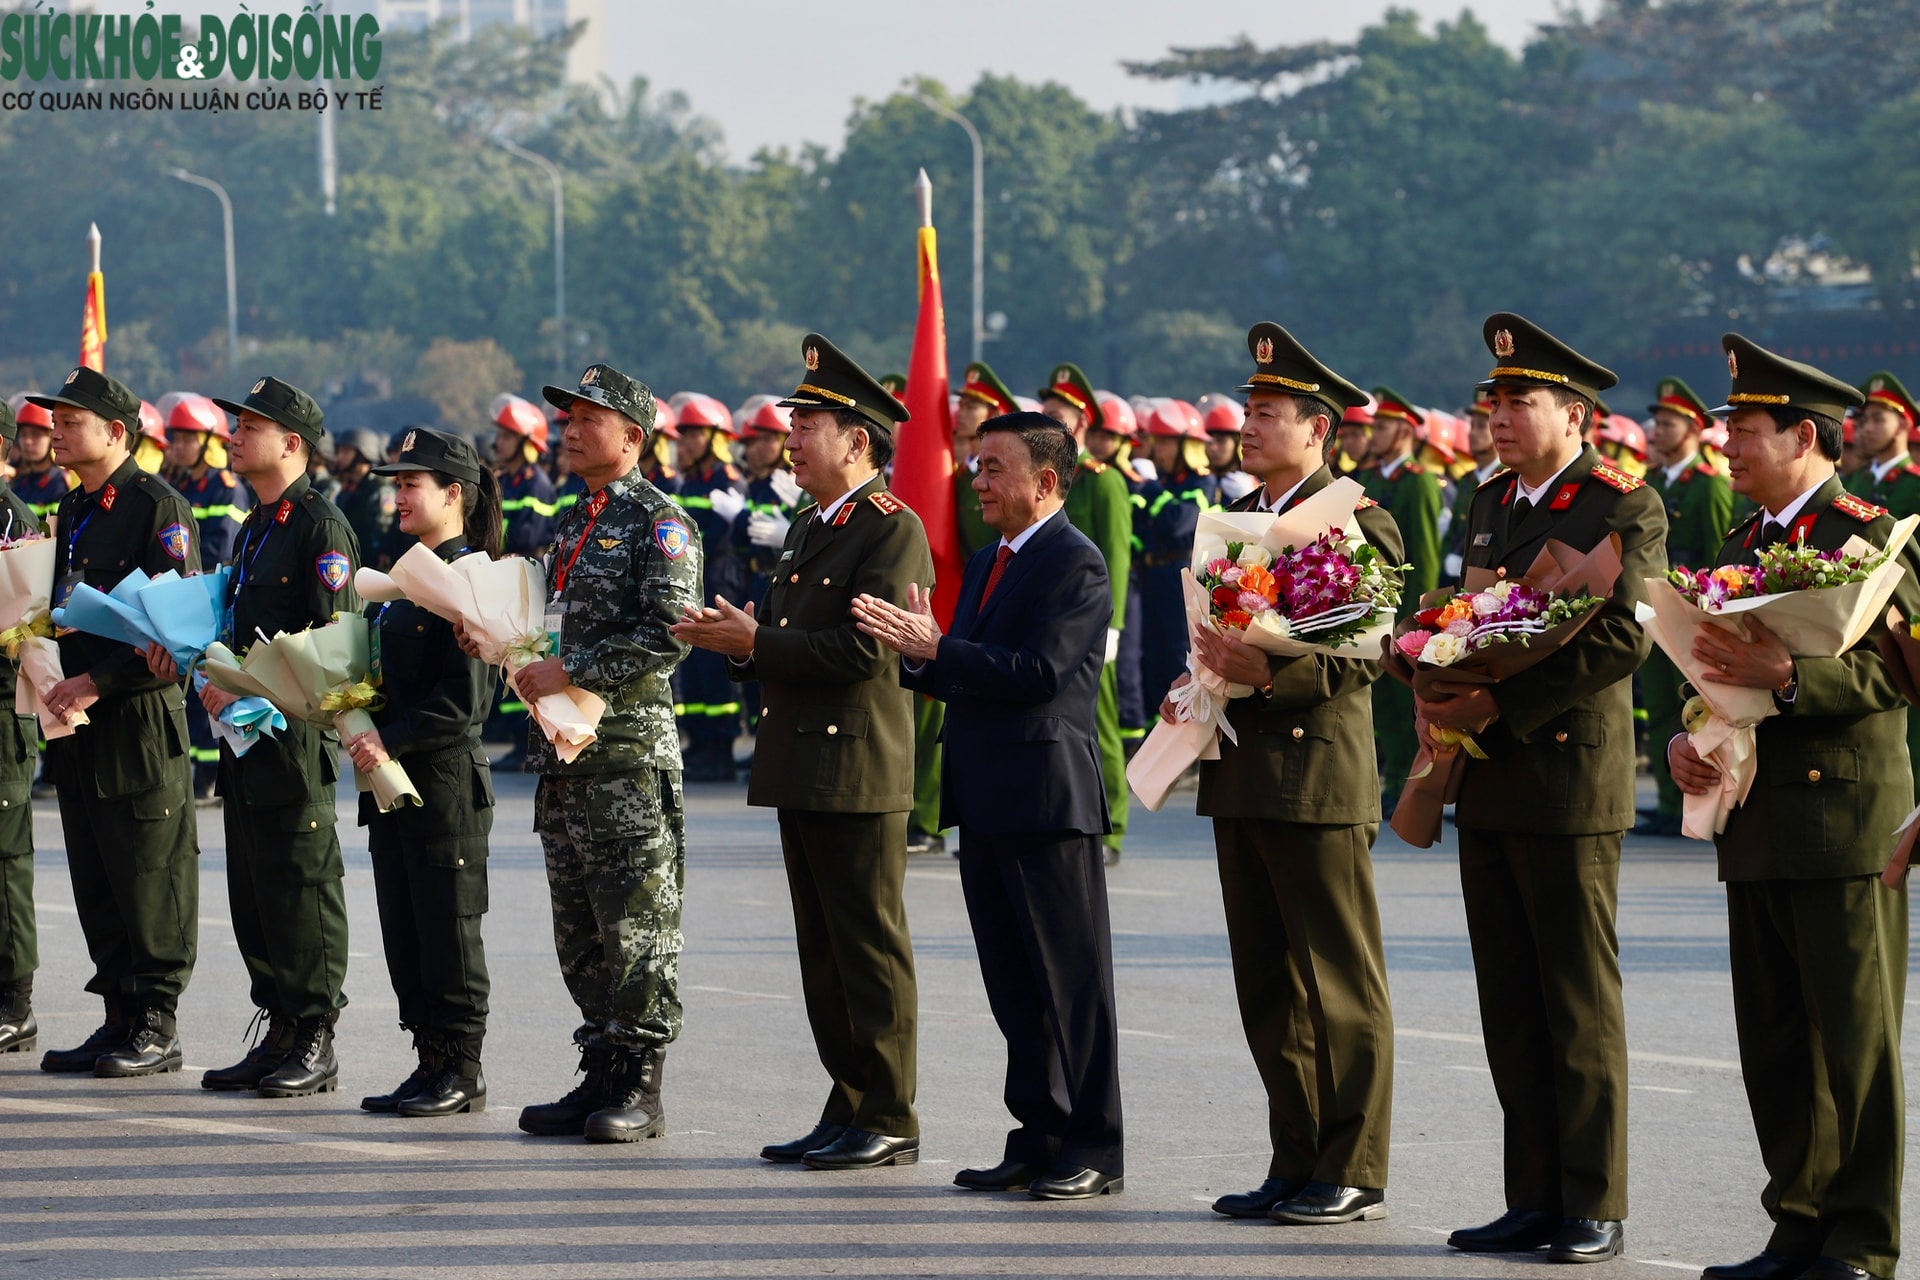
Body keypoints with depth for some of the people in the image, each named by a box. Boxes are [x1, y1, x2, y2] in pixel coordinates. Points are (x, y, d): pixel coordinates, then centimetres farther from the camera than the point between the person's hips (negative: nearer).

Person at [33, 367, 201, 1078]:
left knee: (149, 881, -3)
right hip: (79, 727, 8)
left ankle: (158, 1027, 2)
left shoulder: (158, 507, -10)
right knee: (97, 885, 10)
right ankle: (120, 1020, 17)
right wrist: (53, 680, 6)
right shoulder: (72, 510, 16)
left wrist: (99, 681, -20)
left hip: (141, 720, -8)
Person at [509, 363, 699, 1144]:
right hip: (565, 754, 9)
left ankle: (640, 1089, -3)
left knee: (637, 927, -6)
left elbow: (666, 636, -18)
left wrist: (571, 673, -19)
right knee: (578, 931, 10)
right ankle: (600, 1078, 15)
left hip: (632, 752, -9)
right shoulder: (572, 526, 19)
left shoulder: (659, 524, -7)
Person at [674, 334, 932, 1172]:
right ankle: (848, 1109, 19)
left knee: (870, 948, -5)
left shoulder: (893, 530, -12)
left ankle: (890, 1122, 0)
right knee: (823, 950, 12)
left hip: (857, 772, -10)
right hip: (801, 772, 10)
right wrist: (739, 640, 2)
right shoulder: (807, 528, 18)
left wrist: (755, 641, -15)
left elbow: (861, 649, -20)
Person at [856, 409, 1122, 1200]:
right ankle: (1039, 1138, 17)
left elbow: (1037, 672, -21)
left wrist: (936, 647, -20)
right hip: (985, 804, 9)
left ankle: (1095, 1151, 0)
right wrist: (917, 655, -1)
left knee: (1072, 982, -4)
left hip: (1046, 800, -9)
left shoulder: (1076, 564, -11)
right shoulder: (987, 565, 18)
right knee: (1013, 986, 11)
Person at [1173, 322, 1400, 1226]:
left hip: (1318, 775, -8)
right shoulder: (1235, 519, 16)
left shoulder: (1359, 523, -8)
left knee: (1340, 988, -3)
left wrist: (1272, 674, -26)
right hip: (1241, 778, 8)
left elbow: (1369, 654, -16)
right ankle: (1297, 1165, 17)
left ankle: (1354, 1174, 2)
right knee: (1267, 990, 11)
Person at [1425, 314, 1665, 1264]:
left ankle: (1593, 1209, 3)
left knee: (1581, 1004, -2)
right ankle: (1534, 1197, 16)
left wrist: (1498, 704, -20)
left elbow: (1621, 639, -17)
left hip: (1570, 780, -8)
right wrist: (1435, 692, 1)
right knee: (1510, 1007, 10)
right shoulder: (1489, 506, 16)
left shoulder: (1623, 507, -8)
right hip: (1488, 785, 8)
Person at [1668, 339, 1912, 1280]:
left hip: (1843, 823, -8)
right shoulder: (1741, 545, 17)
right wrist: (1686, 740, 4)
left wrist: (1788, 677, -29)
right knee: (1773, 1044, 10)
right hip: (1757, 830, 8)